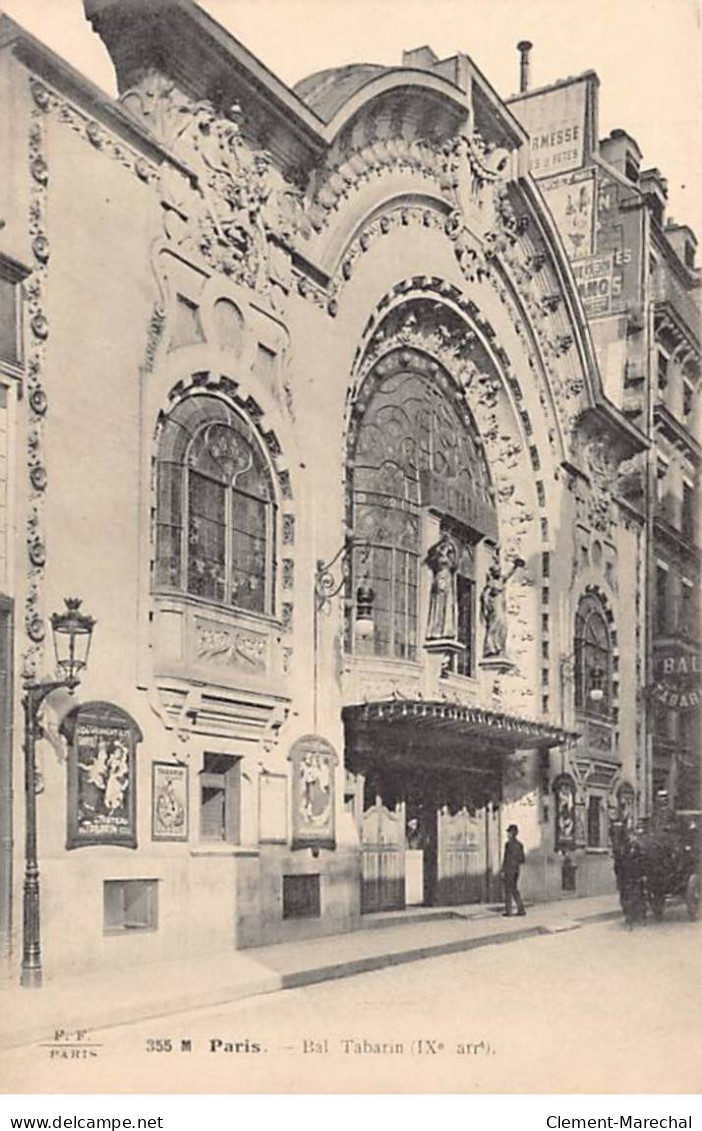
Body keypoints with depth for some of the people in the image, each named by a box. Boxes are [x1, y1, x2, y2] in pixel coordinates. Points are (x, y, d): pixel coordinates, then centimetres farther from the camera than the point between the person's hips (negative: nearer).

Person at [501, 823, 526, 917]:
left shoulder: (509, 843, -13)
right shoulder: (519, 844, 10)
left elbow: (506, 857, -15)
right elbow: (522, 859, 12)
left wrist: (503, 870, -12)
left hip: (509, 869, -7)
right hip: (516, 870, 7)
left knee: (508, 890, 0)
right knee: (514, 890, 13)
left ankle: (508, 911, 1)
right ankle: (521, 910, 6)